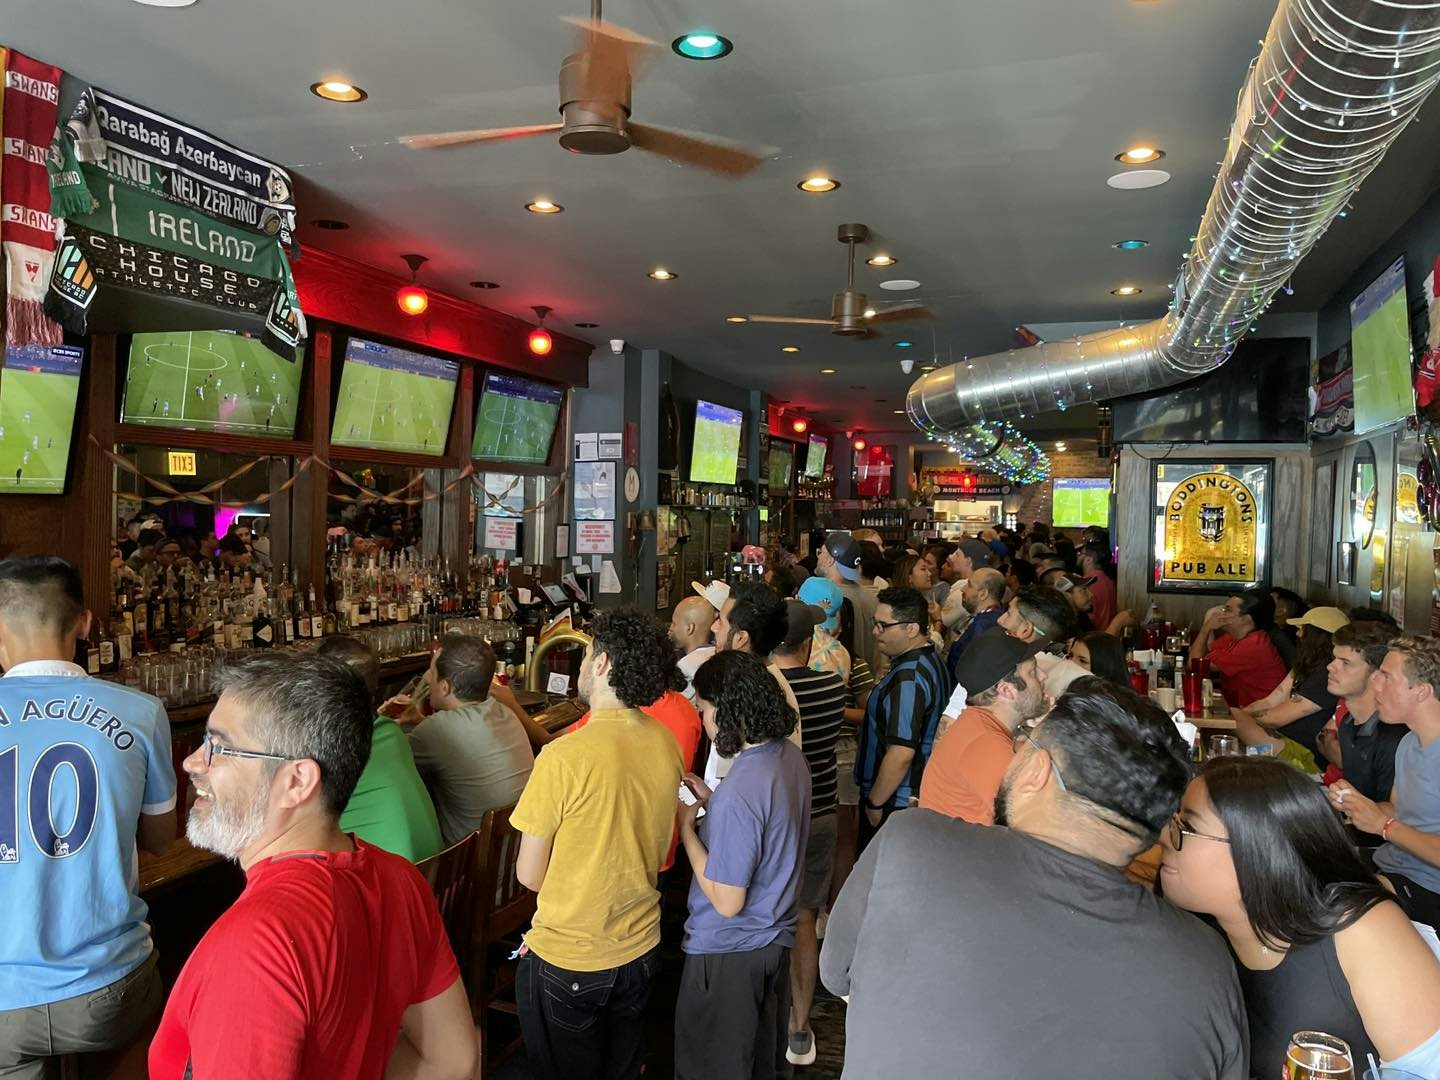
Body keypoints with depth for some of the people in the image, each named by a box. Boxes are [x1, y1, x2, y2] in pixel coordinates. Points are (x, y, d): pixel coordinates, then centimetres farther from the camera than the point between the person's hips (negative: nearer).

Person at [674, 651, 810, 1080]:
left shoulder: (740, 792, -32)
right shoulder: (790, 756, -5)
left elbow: (727, 901, -24)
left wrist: (686, 826, -17)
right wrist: (712, 804, 2)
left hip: (729, 952, -8)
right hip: (777, 936, 8)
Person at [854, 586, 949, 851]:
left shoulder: (908, 677, -25)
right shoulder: (931, 660, 6)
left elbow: (901, 753, -27)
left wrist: (874, 803, -16)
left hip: (894, 800, -10)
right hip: (919, 793, 10)